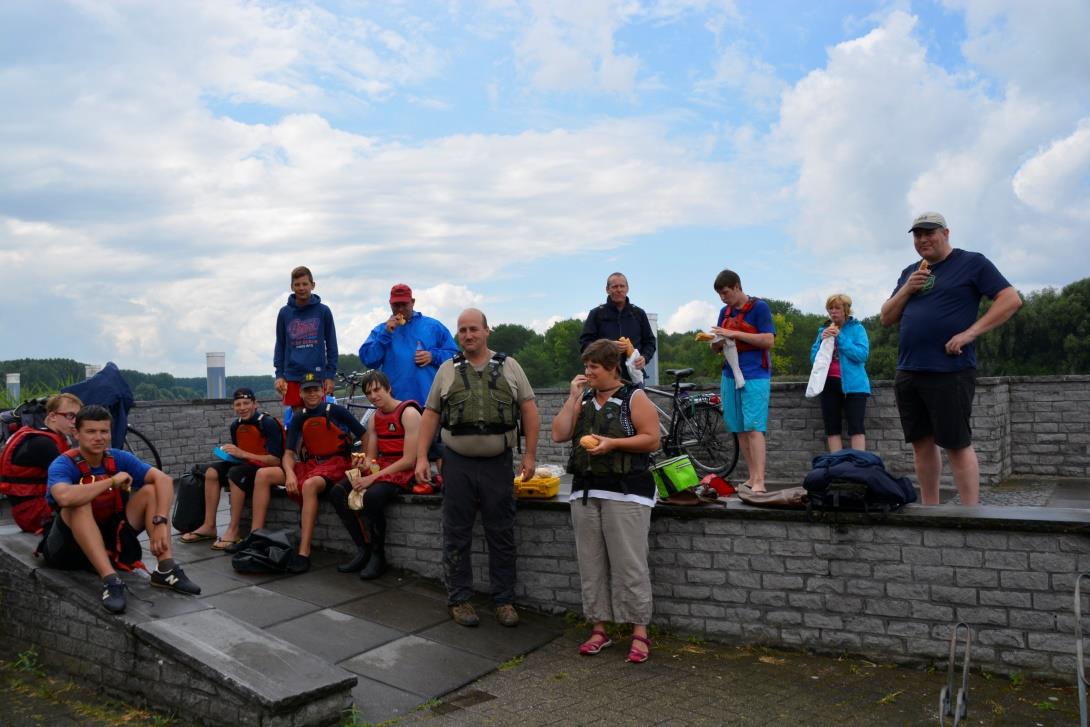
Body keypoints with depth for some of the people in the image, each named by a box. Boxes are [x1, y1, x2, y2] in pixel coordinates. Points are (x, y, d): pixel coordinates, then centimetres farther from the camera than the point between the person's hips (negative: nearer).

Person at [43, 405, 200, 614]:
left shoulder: (119, 458, -6)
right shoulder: (63, 464, -18)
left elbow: (164, 479, -17)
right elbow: (65, 497, -42)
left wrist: (161, 523, -31)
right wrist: (112, 481, -29)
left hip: (110, 538, 4)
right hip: (71, 547, -4)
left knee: (150, 491, -11)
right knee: (79, 504, -32)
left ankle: (166, 569, -23)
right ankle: (110, 580, -42)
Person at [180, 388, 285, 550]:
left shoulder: (268, 423, -17)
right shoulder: (236, 425, 5)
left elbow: (275, 460, -22)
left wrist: (243, 454, -24)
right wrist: (229, 452, -5)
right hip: (245, 464, 8)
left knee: (235, 474, -31)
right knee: (212, 472, -10)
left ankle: (233, 531, -26)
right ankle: (209, 526, -7)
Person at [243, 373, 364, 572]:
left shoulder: (336, 411, -4)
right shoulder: (298, 419, 9)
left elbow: (365, 436, -2)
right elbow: (289, 453, 4)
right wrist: (290, 474, -15)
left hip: (335, 464, -6)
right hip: (308, 464, 6)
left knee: (309, 484, -38)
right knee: (263, 474, -9)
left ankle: (304, 554, -40)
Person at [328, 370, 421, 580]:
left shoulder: (408, 413, -12)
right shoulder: (376, 418, 13)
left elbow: (409, 460, -17)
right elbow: (370, 457, 14)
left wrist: (373, 478, -19)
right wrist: (359, 474, -10)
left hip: (403, 473, -8)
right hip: (379, 469, 8)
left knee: (372, 496, -34)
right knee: (337, 491, -10)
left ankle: (378, 556, -13)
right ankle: (363, 550, -4)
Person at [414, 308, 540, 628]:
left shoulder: (509, 366, 6)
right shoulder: (447, 370, 7)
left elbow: (529, 410, 3)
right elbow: (430, 415, 7)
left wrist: (530, 454, -4)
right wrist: (421, 457, -1)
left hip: (498, 463, 0)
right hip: (458, 463, 1)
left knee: (502, 535, 6)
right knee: (457, 535, 7)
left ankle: (504, 600, 17)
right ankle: (459, 599, 18)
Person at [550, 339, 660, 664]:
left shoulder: (634, 398, 0)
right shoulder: (583, 399, 15)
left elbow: (652, 440, -7)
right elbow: (559, 434, 6)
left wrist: (612, 443, -16)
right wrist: (573, 397, 1)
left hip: (626, 493, -5)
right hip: (585, 492, 6)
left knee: (630, 564, -5)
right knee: (591, 564, 7)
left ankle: (639, 633, 3)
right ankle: (599, 628, 16)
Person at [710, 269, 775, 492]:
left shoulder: (759, 307, -4)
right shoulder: (725, 312, 14)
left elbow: (769, 340, -13)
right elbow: (718, 348, 17)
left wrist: (735, 334, -19)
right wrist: (713, 342, -7)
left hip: (754, 376, -6)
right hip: (730, 375, 6)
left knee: (754, 429, -12)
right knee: (740, 430, 5)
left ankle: (759, 482, -15)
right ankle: (752, 478, 10)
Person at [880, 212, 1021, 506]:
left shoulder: (972, 263, 1)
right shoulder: (910, 273, 18)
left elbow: (1011, 300, -6)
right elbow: (886, 318, 17)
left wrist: (970, 333, -15)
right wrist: (906, 289, 0)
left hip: (949, 371, -6)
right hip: (907, 372, 6)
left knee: (957, 445, -5)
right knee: (922, 443, 9)